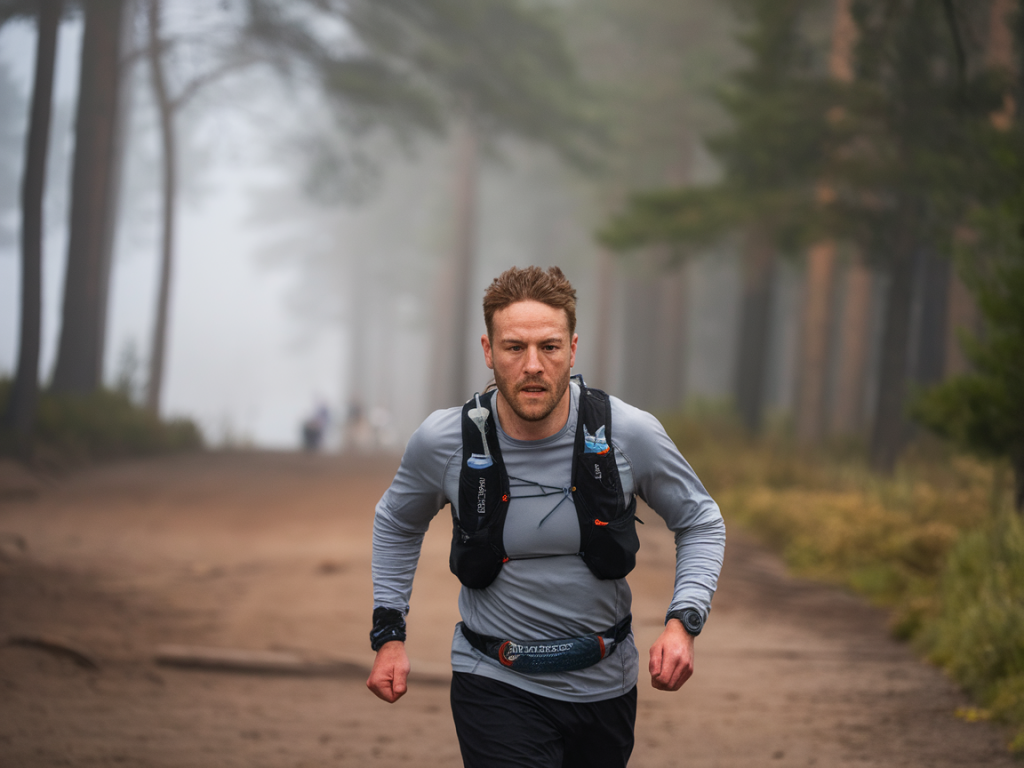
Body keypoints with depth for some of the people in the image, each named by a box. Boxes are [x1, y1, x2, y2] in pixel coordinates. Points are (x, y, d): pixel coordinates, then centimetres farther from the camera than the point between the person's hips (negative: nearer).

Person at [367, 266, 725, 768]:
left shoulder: (629, 435, -12)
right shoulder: (443, 442, -11)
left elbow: (701, 523, 4)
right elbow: (396, 523, 11)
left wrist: (682, 622, -11)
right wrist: (388, 633, 5)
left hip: (603, 683, 2)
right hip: (495, 684, -2)